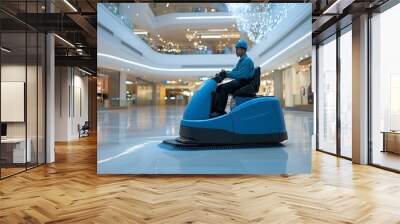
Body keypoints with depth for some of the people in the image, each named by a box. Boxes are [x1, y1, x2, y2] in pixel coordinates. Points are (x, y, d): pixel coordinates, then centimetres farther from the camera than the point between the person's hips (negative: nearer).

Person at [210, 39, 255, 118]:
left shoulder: (247, 61, -13)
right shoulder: (241, 60, 19)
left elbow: (239, 74, -23)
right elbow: (234, 71, 18)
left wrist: (226, 73, -20)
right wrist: (223, 74, 1)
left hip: (244, 83, -10)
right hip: (238, 81, 10)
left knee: (224, 88, -26)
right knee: (219, 87, -4)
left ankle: (220, 111, -24)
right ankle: (215, 109, -11)